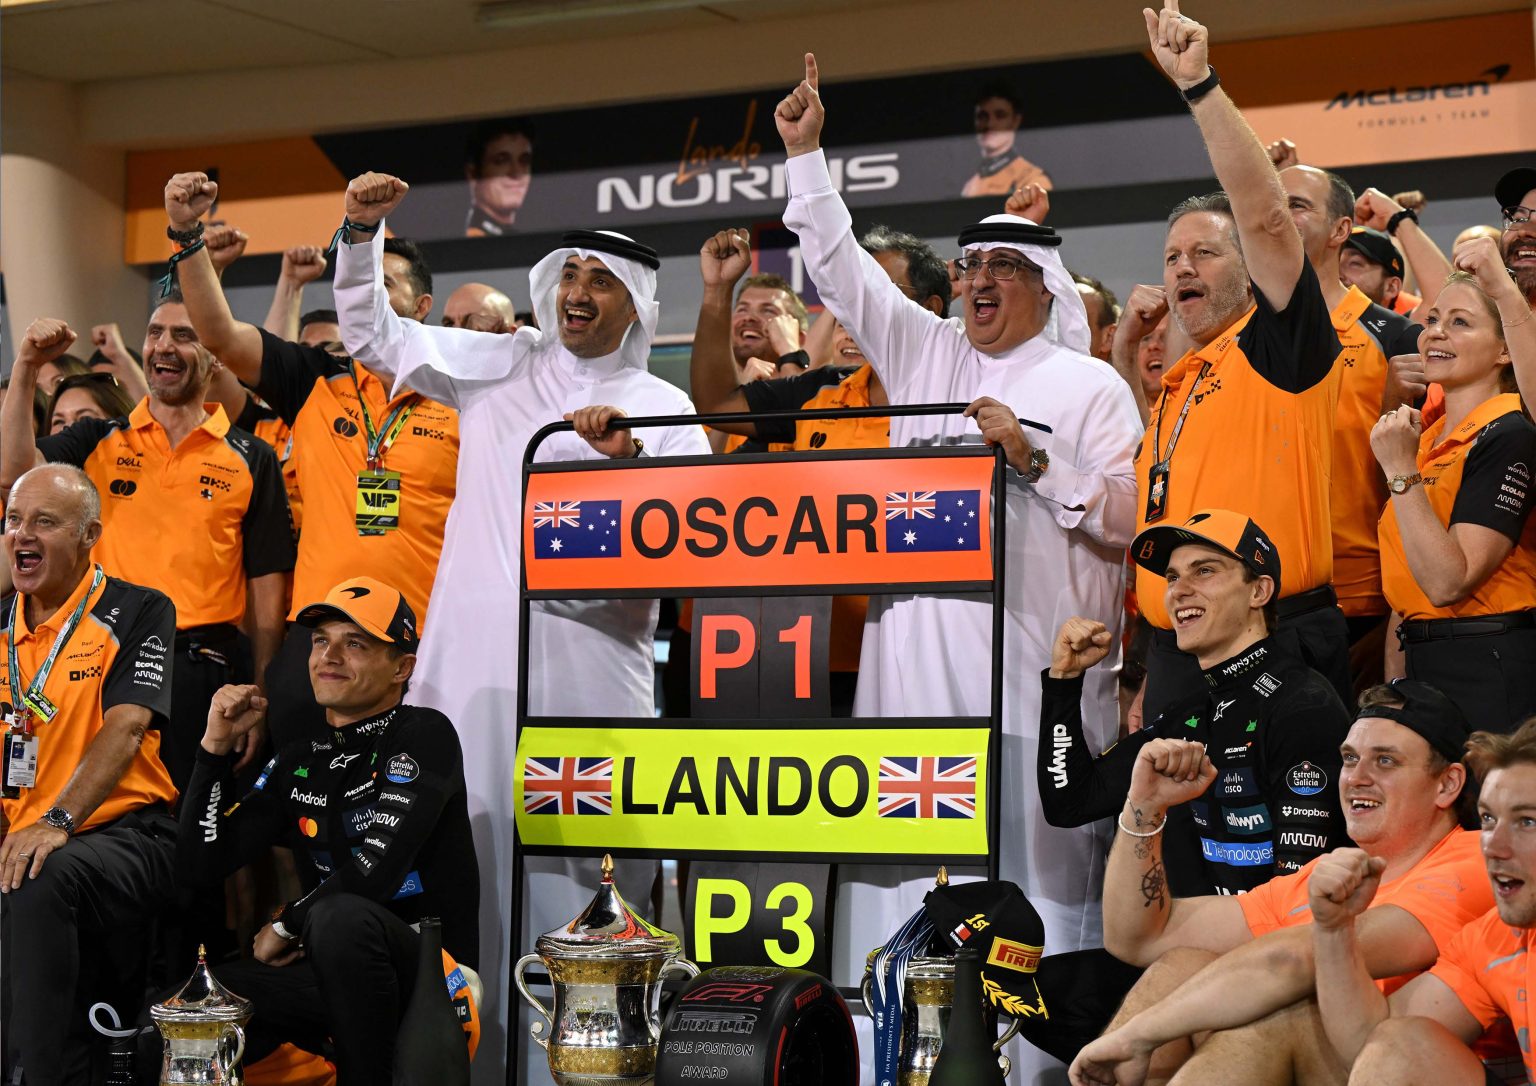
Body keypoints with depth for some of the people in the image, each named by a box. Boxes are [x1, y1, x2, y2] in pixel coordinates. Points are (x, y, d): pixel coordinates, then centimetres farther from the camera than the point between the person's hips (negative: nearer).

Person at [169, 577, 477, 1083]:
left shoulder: (424, 736, -5)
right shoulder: (298, 764, 16)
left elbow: (371, 873, -16)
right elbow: (202, 862, 10)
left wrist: (284, 927, -1)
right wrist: (217, 744, 2)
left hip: (426, 965, -5)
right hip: (330, 974, 5)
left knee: (340, 917, -37)